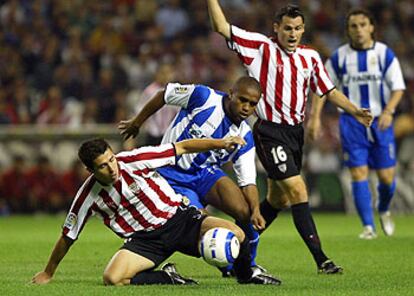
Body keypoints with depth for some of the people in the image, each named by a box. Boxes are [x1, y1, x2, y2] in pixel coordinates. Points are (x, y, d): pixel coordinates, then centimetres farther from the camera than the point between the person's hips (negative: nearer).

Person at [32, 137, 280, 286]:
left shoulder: (134, 161, -14)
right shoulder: (89, 196, -10)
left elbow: (181, 148, -7)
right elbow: (68, 237, 4)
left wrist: (221, 143, -16)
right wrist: (48, 273, 12)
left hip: (178, 218, 0)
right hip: (144, 239, 0)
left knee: (234, 234, -22)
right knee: (112, 278, -29)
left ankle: (247, 275, 11)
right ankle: (168, 278, -6)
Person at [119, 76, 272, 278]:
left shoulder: (244, 137, -6)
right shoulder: (203, 97, -19)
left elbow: (247, 181, -8)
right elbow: (164, 95, -4)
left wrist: (255, 210, -27)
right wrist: (137, 122, 6)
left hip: (206, 172, 4)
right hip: (172, 175, -4)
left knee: (245, 211, -19)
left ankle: (247, 267, 4)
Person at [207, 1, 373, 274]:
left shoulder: (310, 57, 10)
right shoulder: (261, 47, -6)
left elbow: (329, 91, 16)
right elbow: (221, 27, -9)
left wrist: (356, 112, 5)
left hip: (296, 132, 7)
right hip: (270, 131, -7)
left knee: (278, 200, 13)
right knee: (298, 191, -15)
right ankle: (321, 259, -18)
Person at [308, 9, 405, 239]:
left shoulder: (385, 54, -1)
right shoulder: (339, 57, 1)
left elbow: (398, 87, -3)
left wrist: (388, 112, -19)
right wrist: (316, 117, -2)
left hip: (381, 122, 0)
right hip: (352, 122, 0)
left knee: (387, 176, -1)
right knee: (359, 174, -9)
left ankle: (384, 211, 31)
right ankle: (368, 227, -3)